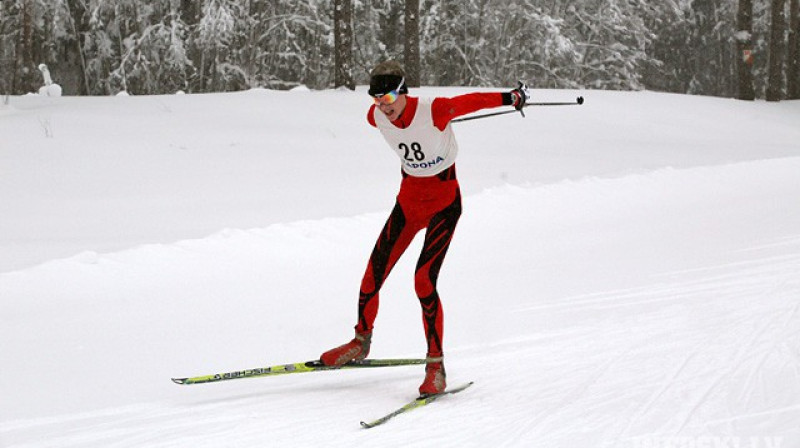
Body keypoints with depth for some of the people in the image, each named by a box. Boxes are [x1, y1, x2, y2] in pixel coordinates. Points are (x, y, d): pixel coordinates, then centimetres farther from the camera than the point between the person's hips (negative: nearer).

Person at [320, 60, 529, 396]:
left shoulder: (434, 111, -24)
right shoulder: (377, 117, -9)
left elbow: (473, 101, -9)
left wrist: (512, 98, 5)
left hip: (443, 203, -5)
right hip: (408, 199, 5)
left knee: (424, 280, -17)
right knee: (373, 274, 2)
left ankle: (436, 367, -6)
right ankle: (361, 342, 27)